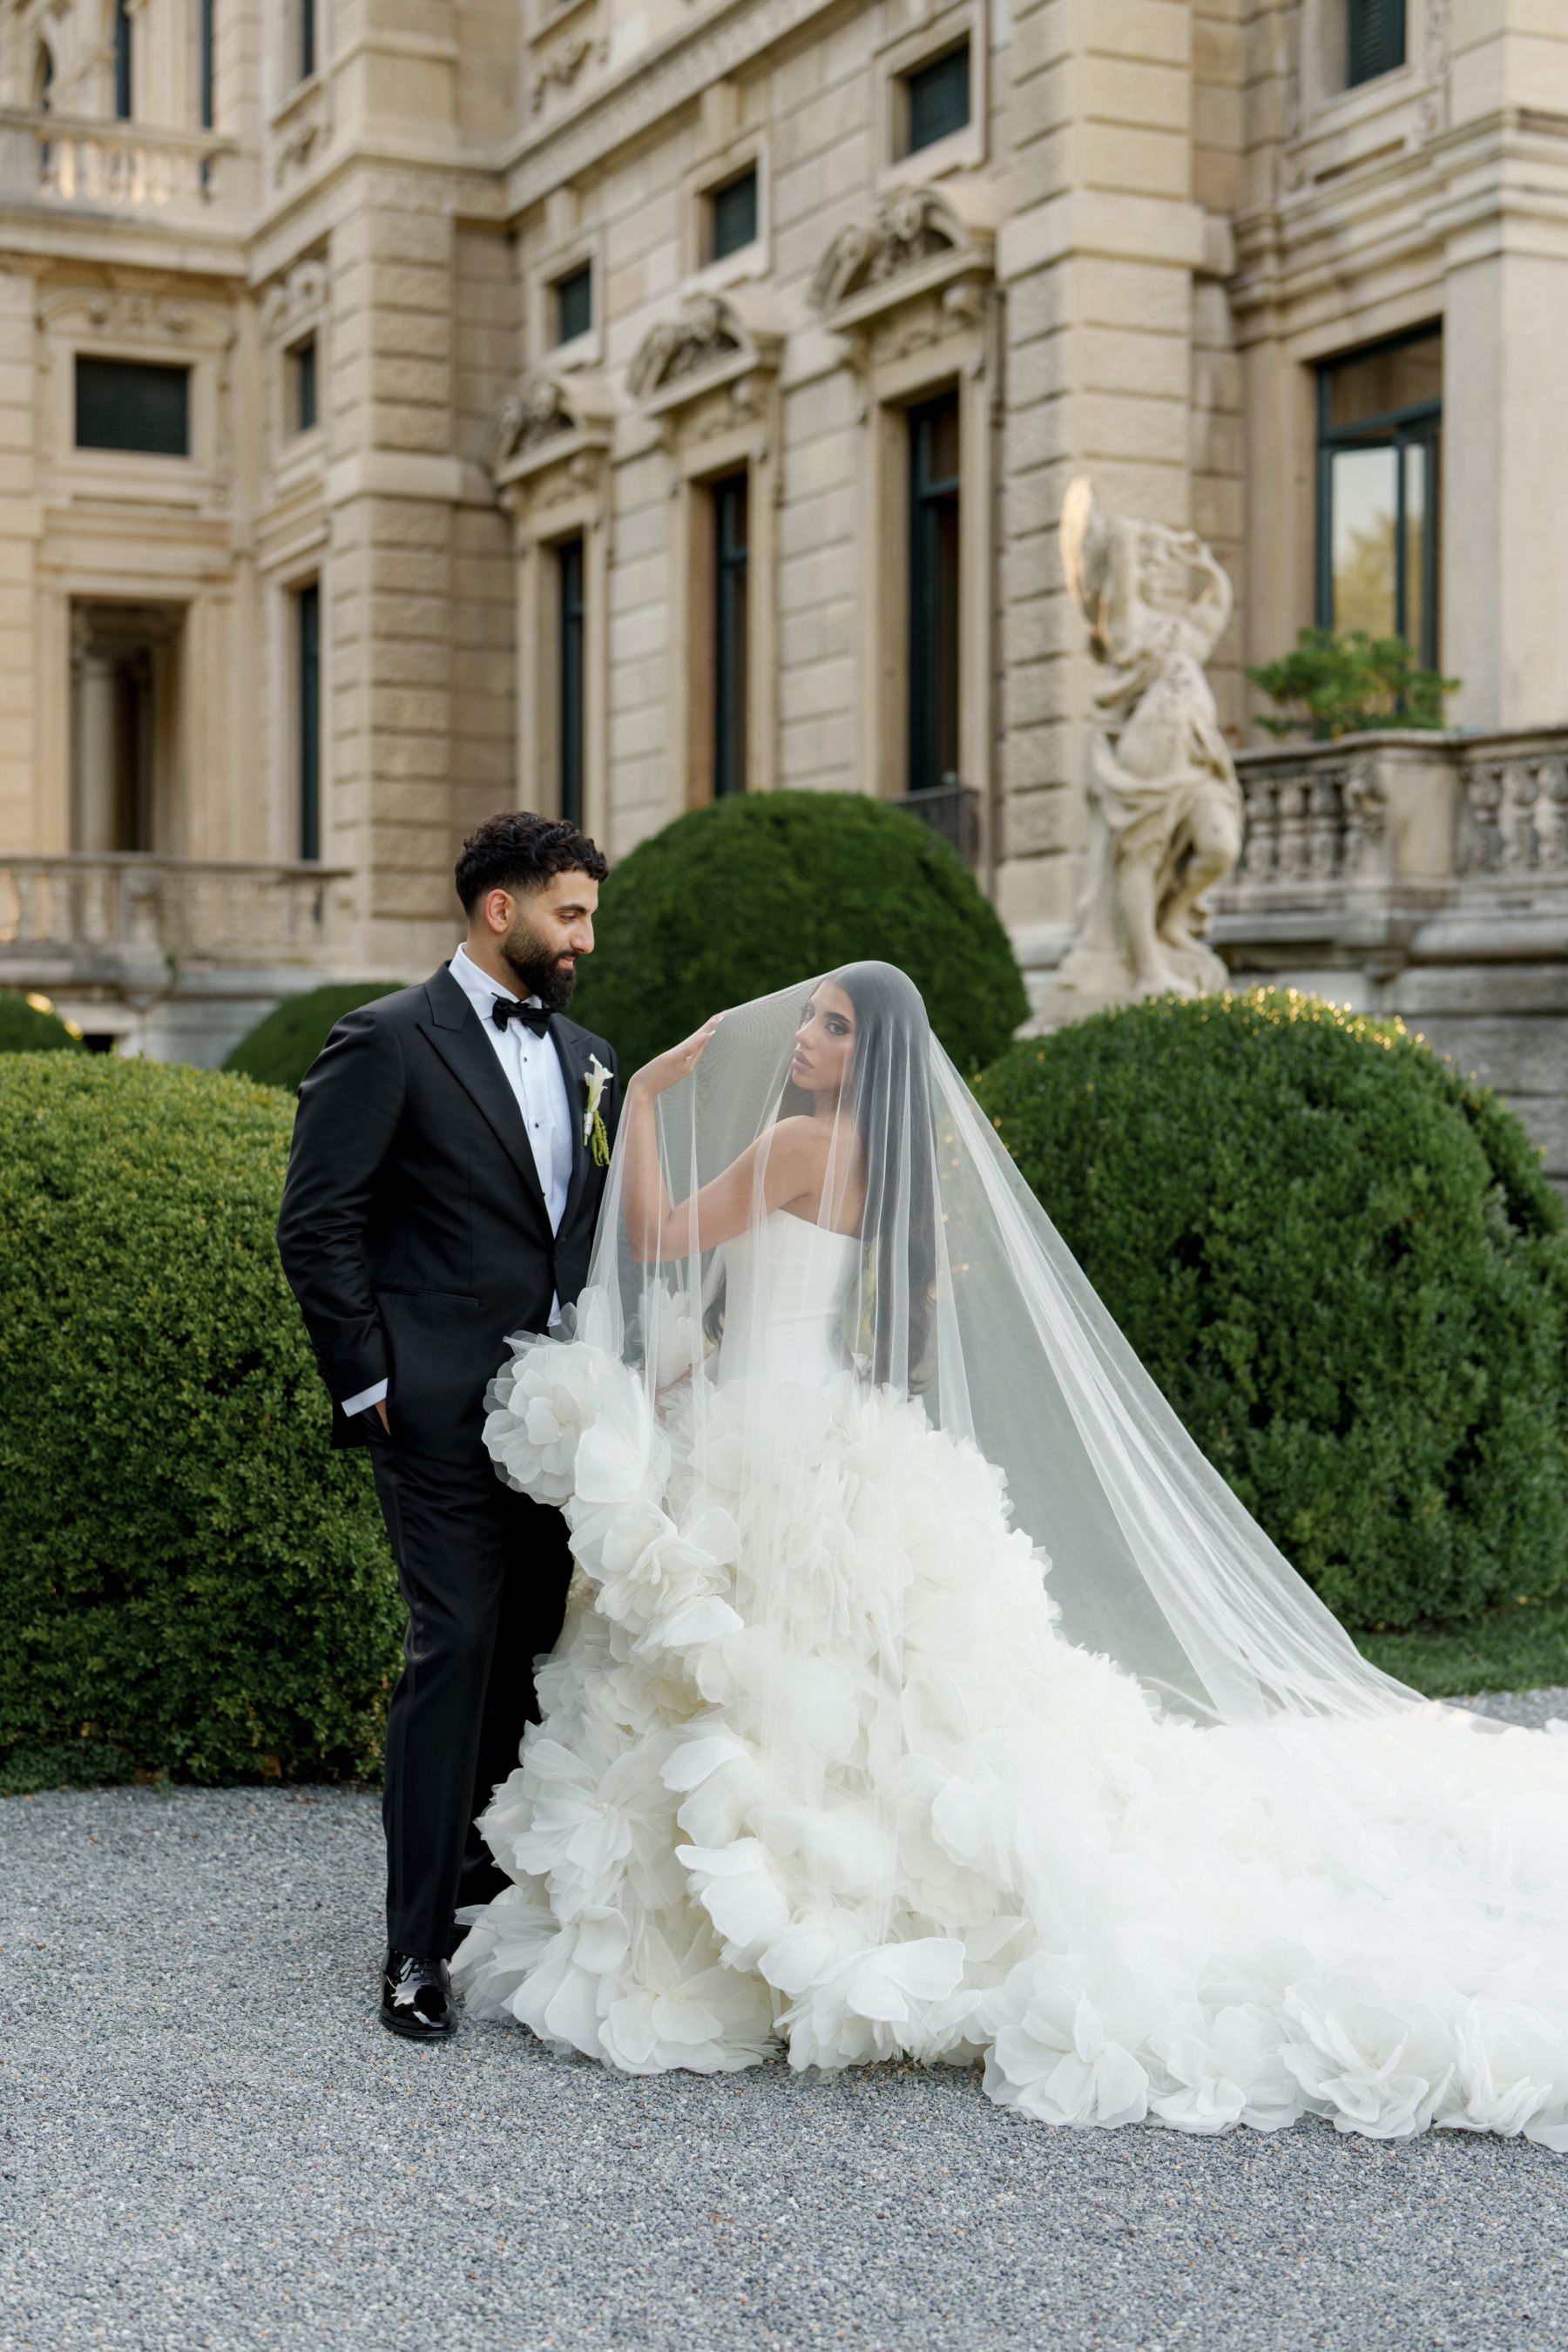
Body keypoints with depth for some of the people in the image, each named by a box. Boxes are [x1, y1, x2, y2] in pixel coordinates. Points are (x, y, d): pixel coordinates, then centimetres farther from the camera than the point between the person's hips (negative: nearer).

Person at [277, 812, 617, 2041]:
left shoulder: (588, 1056, 15)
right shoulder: (388, 1041, -5)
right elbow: (318, 1227, -7)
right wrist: (368, 1387, -10)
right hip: (446, 1415, -6)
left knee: (538, 1654, 11)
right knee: (455, 1651, -8)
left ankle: (499, 1879, 26)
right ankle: (418, 1947, 0)